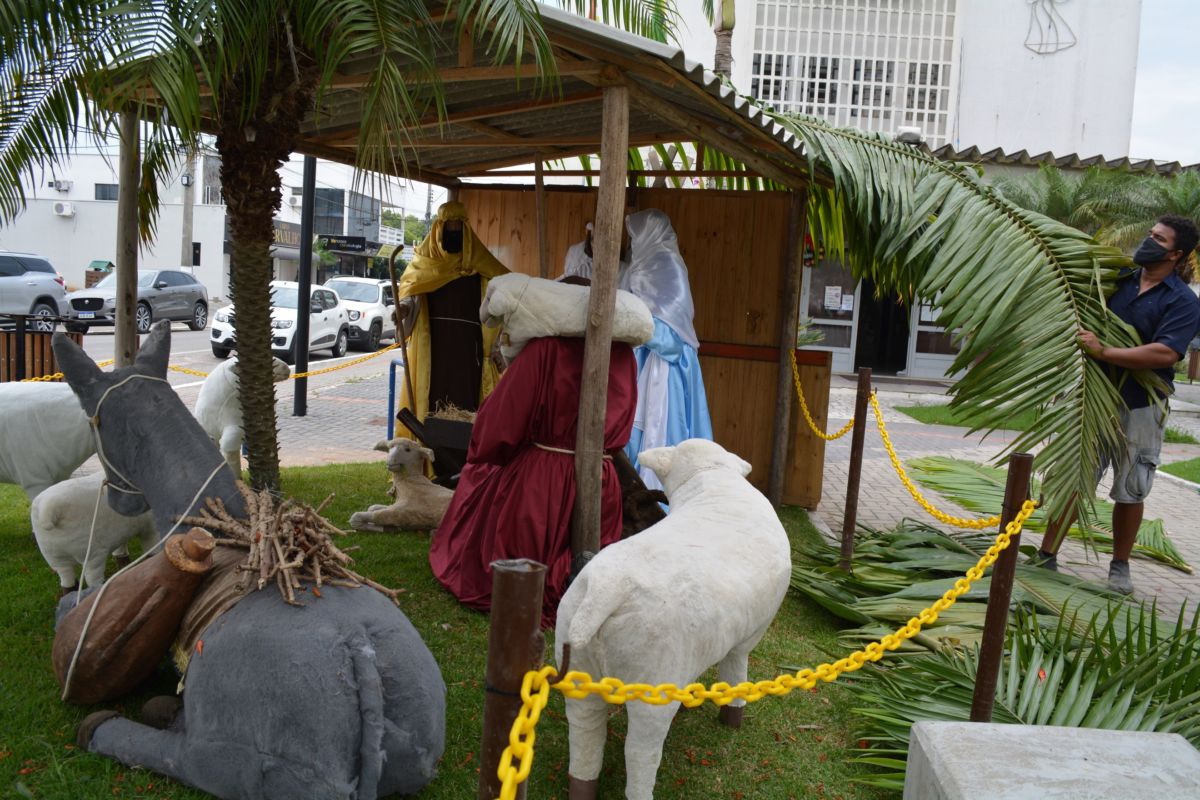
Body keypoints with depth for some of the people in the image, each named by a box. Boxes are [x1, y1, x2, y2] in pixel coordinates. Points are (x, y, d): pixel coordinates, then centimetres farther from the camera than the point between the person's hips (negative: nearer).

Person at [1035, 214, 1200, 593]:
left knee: (1130, 492, 8)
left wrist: (1104, 351, -27)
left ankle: (1119, 568, 23)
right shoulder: (1119, 279, 6)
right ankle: (1046, 556, 10)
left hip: (1141, 406, -3)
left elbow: (1165, 353, -23)